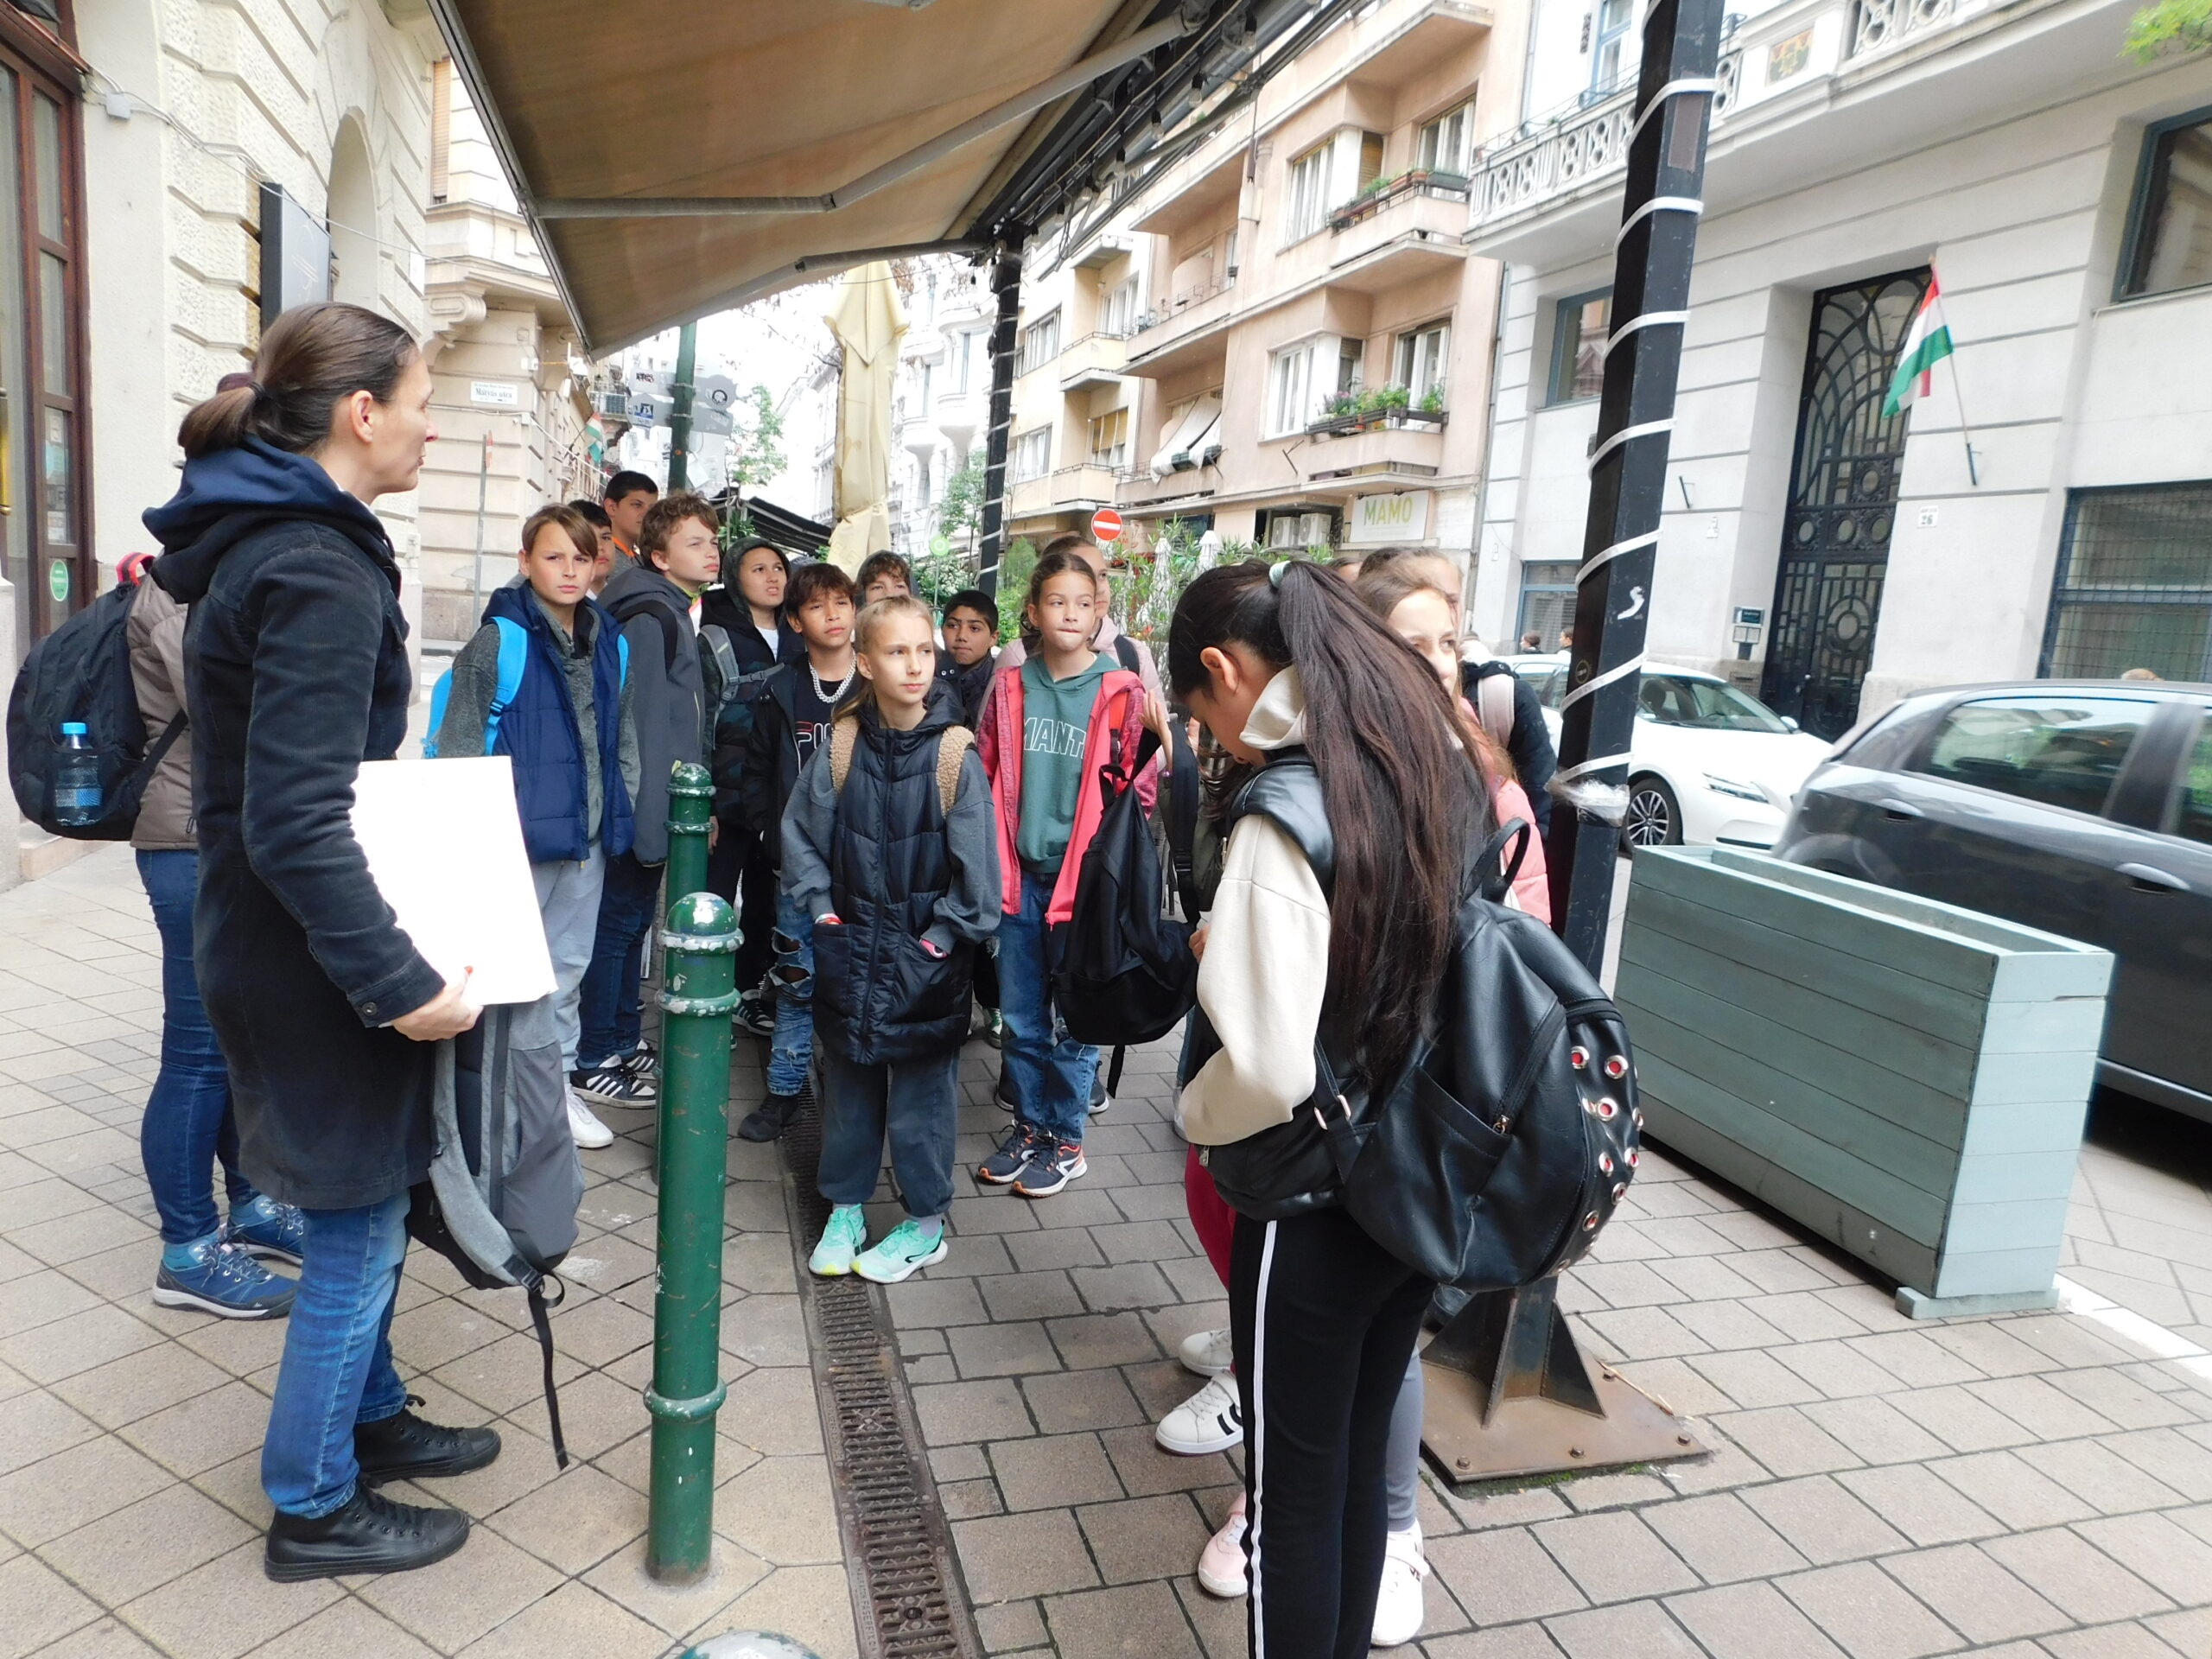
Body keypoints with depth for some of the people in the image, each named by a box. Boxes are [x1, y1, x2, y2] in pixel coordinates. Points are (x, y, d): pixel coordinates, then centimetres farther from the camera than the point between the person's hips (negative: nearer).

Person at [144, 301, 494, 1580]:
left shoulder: (270, 538, 9)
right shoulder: (316, 572, -23)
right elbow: (294, 824, -29)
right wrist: (399, 983, -25)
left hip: (291, 943, 10)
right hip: (313, 961, -10)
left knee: (373, 1198, 23)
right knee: (361, 1223, 6)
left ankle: (369, 1413, 42)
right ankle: (315, 1505, 25)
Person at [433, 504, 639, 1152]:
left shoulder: (611, 643, 9)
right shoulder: (499, 641, -9)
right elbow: (460, 741, -8)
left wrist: (621, 809, 10)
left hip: (588, 832, 6)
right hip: (519, 833, -5)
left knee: (570, 962, 15)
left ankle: (557, 1081, 29)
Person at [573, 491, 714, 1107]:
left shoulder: (681, 614, 16)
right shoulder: (649, 616, -14)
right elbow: (639, 721, -20)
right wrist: (651, 815, -22)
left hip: (667, 799, 9)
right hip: (645, 802, -9)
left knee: (635, 921, 16)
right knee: (619, 922, -2)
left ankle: (624, 1040, 27)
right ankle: (594, 1062, 7)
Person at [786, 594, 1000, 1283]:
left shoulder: (955, 754, -13)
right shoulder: (843, 746, -5)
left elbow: (977, 863, -10)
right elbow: (801, 832, 5)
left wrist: (944, 937, -9)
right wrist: (821, 910, 0)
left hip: (927, 957, -3)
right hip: (851, 949, 3)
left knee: (922, 1089, 7)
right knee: (847, 1080, 15)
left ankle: (925, 1223, 24)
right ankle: (845, 1207, 33)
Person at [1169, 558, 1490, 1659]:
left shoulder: (1281, 818, -23)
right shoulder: (1442, 772, 0)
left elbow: (1267, 1065, -28)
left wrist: (1195, 1115, -7)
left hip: (1312, 1206, -7)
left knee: (1294, 1489, 13)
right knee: (1359, 1459, 24)